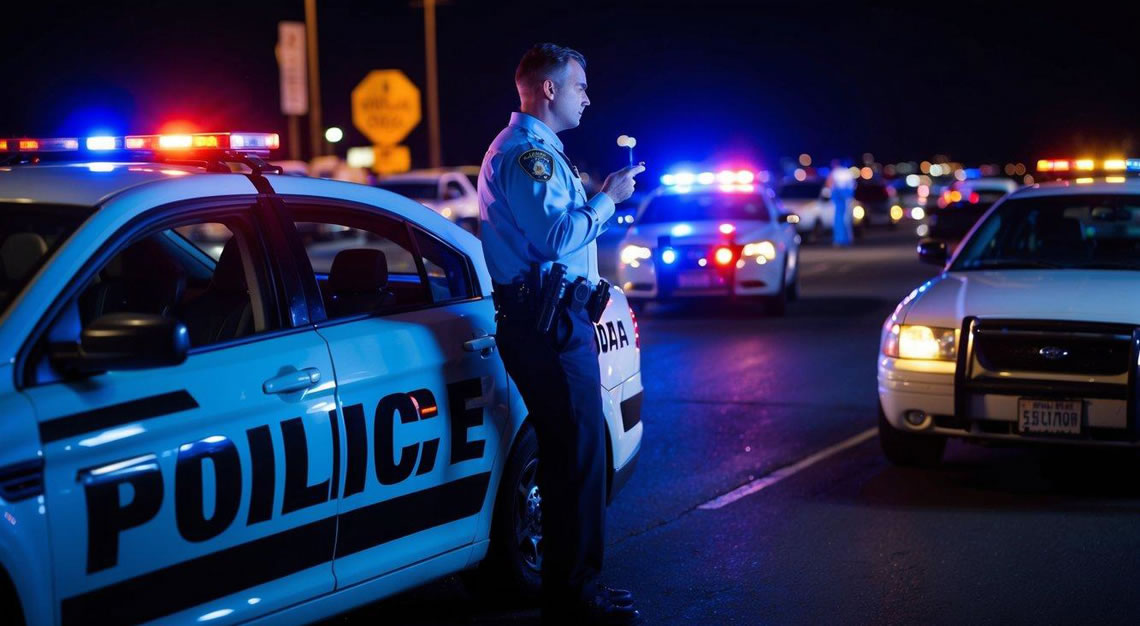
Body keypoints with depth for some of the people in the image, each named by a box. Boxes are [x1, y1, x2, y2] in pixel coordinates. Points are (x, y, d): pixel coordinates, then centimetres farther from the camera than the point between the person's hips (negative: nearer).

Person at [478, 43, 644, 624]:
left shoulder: (535, 149, 22)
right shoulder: (526, 152, -13)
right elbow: (555, 235, -23)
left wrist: (602, 196, 16)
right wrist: (607, 199, -13)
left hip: (549, 317, 11)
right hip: (547, 320, -11)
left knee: (571, 448, 14)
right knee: (578, 451, -10)